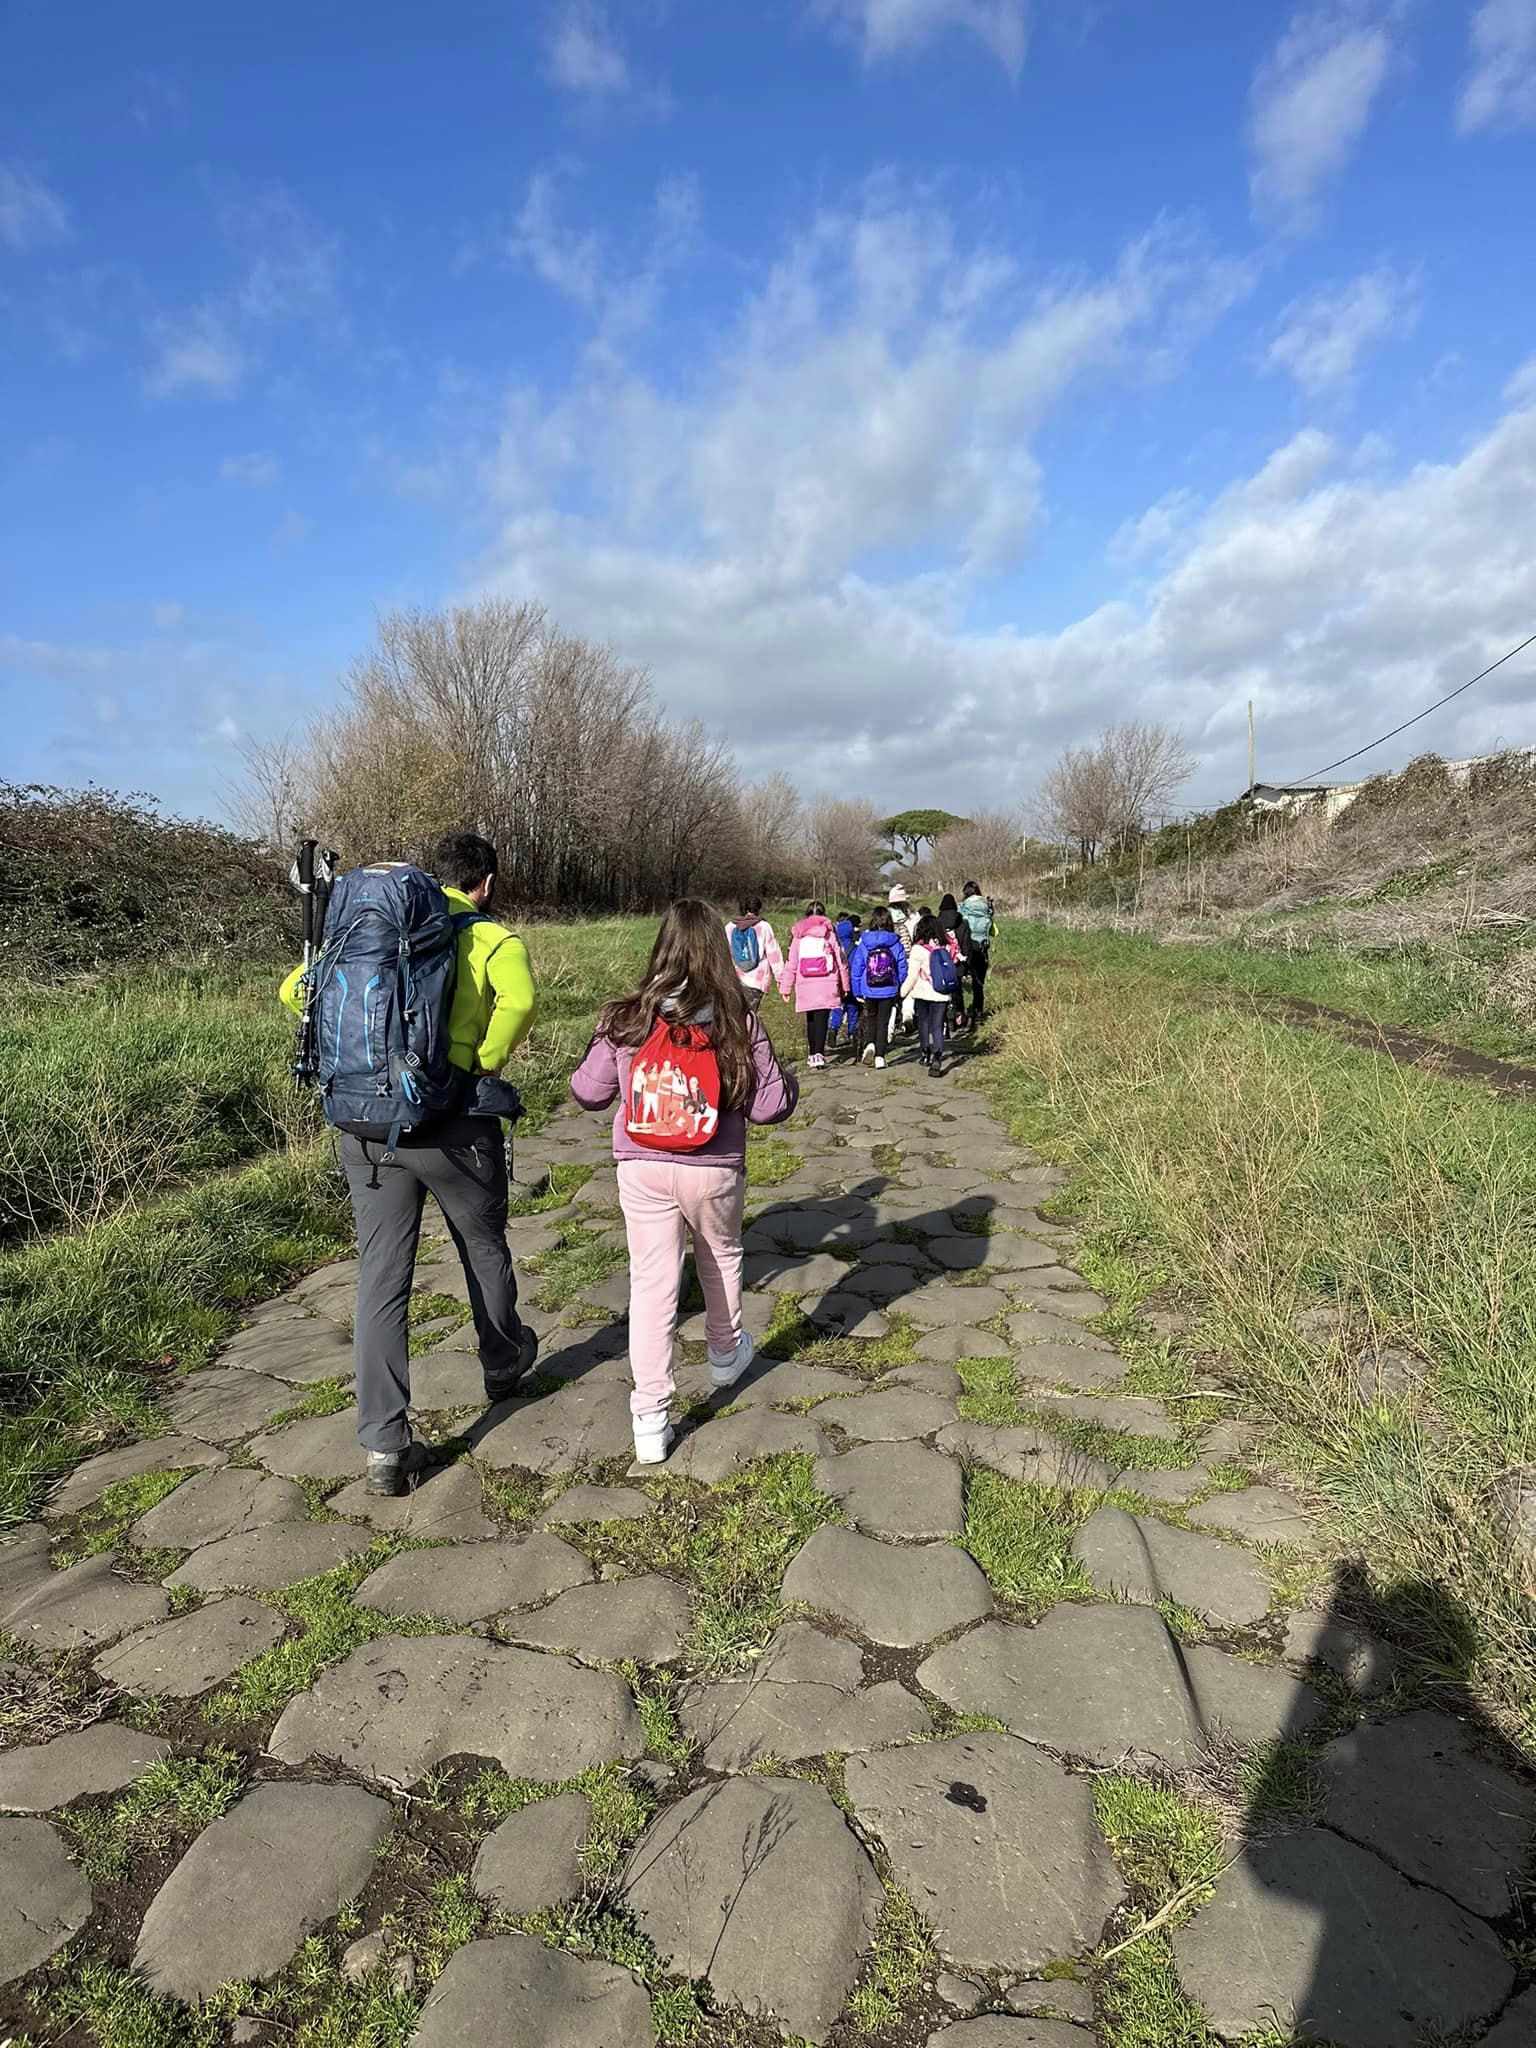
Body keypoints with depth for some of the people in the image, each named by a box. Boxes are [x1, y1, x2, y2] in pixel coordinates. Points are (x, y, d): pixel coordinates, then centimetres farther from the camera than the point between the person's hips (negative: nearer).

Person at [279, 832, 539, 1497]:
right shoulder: (494, 938, -2)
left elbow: (296, 989, 10)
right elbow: (519, 1002, -24)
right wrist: (485, 1064, -9)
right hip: (452, 1123, -3)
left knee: (381, 1276, 7)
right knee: (484, 1246, 21)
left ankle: (383, 1445, 9)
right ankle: (503, 1361, 44)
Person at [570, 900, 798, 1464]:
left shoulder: (627, 1018, -7)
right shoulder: (737, 1020, -10)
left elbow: (589, 1092, 2)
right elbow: (769, 1105, -9)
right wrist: (788, 1081, 12)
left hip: (643, 1168, 0)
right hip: (713, 1170, 0)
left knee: (651, 1284, 6)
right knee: (721, 1258, 25)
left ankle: (651, 1420, 8)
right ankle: (725, 1354, 49)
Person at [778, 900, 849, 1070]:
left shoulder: (799, 934, 7)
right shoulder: (830, 931, 5)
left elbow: (791, 962, 5)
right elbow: (841, 960, 5)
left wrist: (786, 987, 9)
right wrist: (845, 985, 12)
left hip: (805, 984, 2)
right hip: (827, 983, -2)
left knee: (811, 1019, 14)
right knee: (822, 1019, -3)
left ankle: (812, 1054, 20)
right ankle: (819, 1053, -16)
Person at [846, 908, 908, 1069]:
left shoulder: (864, 944, -7)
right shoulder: (896, 944, -5)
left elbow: (856, 970, -3)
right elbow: (902, 970, 0)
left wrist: (858, 992, 6)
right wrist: (900, 992, 14)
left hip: (868, 991, 0)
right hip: (889, 991, 0)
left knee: (870, 1018, 19)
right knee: (883, 1022, 10)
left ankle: (869, 1044, -4)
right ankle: (879, 1056, 8)